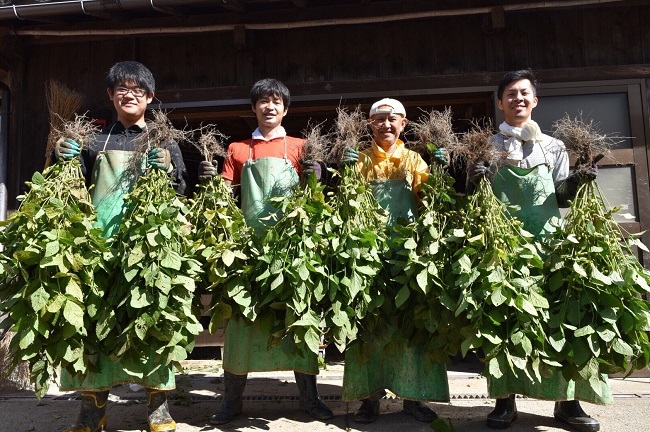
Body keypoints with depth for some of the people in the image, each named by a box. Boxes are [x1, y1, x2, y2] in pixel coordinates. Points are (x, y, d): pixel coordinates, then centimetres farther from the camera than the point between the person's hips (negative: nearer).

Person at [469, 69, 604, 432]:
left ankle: (567, 400, 9)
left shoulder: (553, 146, 16)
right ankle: (505, 399, 3)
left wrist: (577, 181, -4)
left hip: (547, 237, 2)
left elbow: (561, 197, 15)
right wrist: (474, 180, -12)